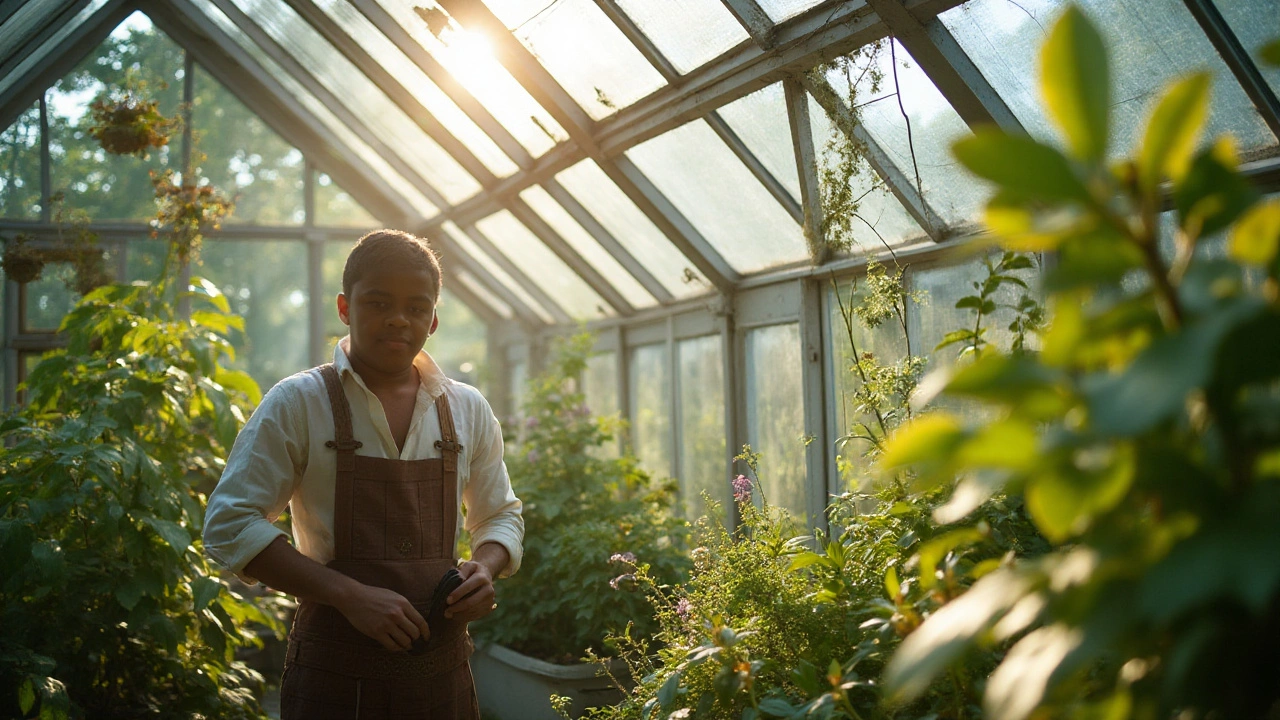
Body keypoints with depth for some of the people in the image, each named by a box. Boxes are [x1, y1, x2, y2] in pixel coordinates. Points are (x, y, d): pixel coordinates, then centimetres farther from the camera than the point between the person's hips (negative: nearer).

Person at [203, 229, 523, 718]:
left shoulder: (467, 409, 6)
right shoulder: (297, 403, -5)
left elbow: (501, 515, 18)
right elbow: (229, 526, -10)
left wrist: (485, 568, -5)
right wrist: (349, 595, -18)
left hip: (443, 673, 4)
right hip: (333, 678, -3)